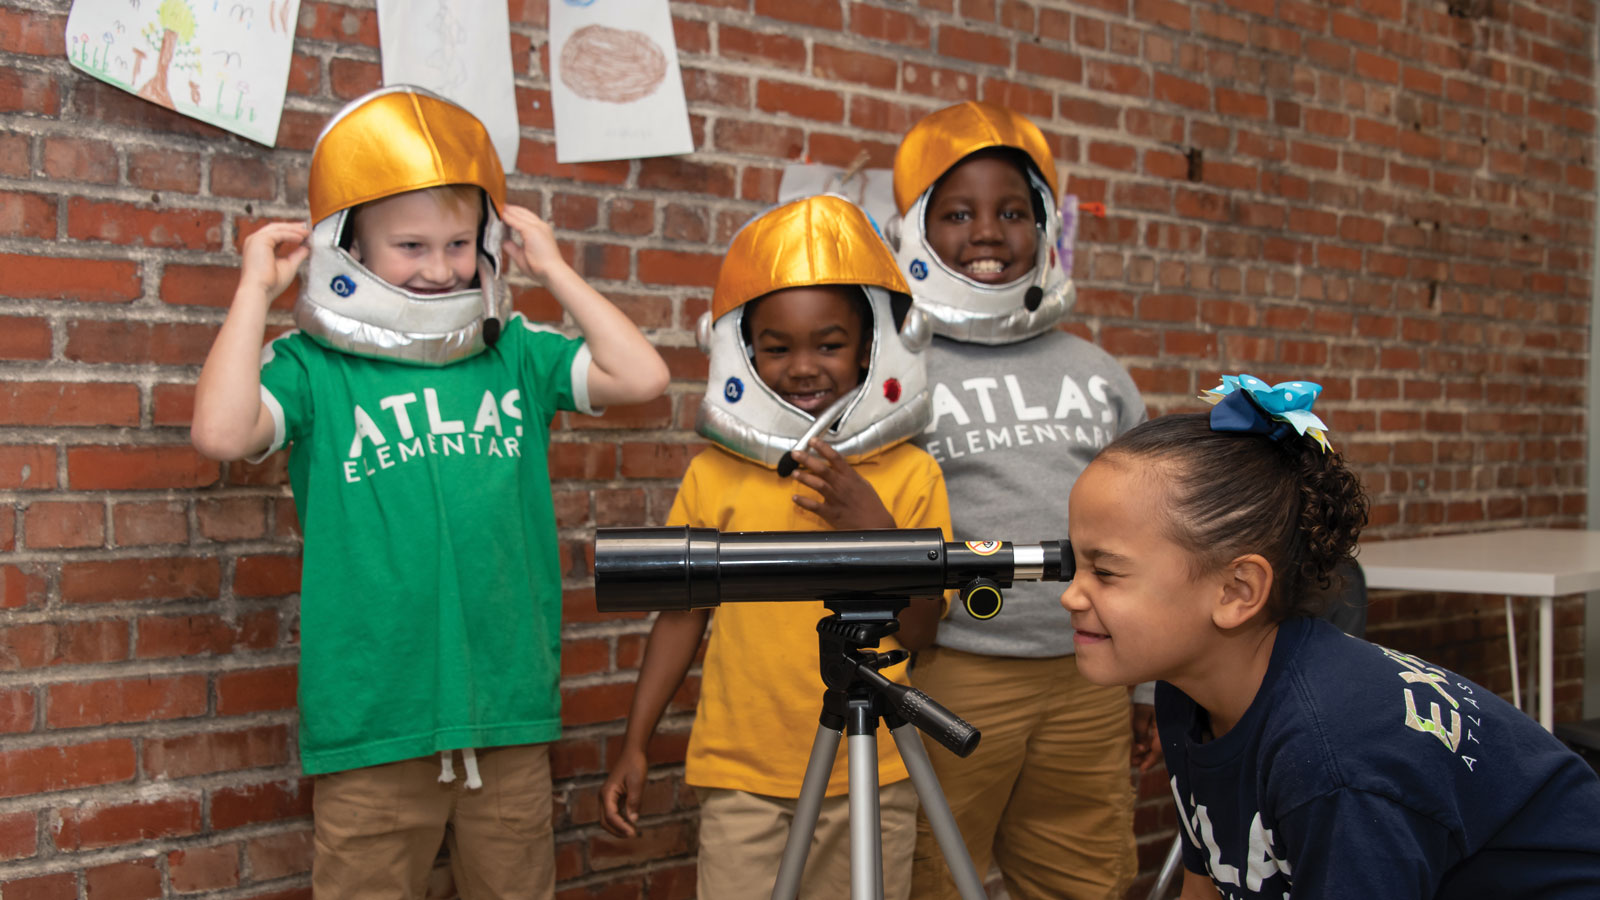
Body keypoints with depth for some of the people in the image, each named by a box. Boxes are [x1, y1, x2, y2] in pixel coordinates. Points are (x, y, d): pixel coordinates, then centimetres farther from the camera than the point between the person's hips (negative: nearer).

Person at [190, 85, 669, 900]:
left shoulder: (516, 356, 7)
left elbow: (641, 377, -3)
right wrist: (254, 291, -10)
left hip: (509, 713, 3)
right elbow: (222, 433, -20)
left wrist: (554, 272, 2)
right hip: (372, 723, -3)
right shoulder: (313, 366, -3)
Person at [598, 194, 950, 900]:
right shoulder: (715, 475, 0)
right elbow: (684, 612, 8)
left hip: (872, 775, 1)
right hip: (742, 774, 0)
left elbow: (922, 629, -1)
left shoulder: (910, 474, 0)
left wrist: (874, 526, -16)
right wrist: (634, 746, 6)